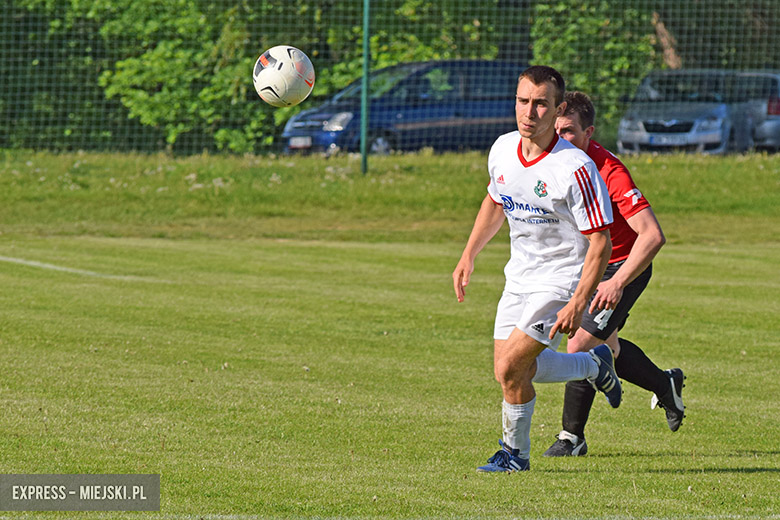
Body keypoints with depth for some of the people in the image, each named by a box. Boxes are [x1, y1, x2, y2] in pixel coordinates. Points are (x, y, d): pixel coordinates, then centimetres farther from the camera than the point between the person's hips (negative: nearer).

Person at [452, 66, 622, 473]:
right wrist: (469, 255, 14)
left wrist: (578, 304, -28)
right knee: (512, 371, 6)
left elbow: (600, 242, -21)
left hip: (563, 279, -7)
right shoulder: (503, 150, -4)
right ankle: (593, 366, 30)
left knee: (509, 368, -15)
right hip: (519, 277, 7)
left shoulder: (575, 169, -25)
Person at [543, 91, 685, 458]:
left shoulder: (609, 172, -31)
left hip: (622, 266, -7)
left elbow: (653, 235, -33)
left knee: (580, 346, -14)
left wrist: (617, 283, -38)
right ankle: (665, 385, 46)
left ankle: (572, 437, 3)